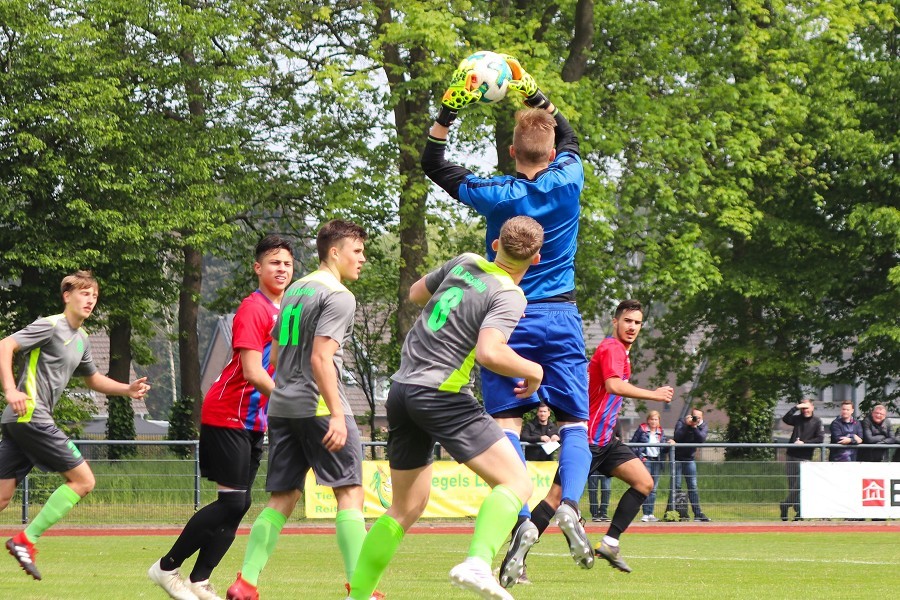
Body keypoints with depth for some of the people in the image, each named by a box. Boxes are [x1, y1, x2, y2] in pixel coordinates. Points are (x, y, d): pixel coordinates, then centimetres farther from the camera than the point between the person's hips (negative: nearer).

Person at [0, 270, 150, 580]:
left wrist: (128, 389, 19)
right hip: (30, 415, -9)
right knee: (83, 480, -5)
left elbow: (93, 379, 35)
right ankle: (25, 540, -8)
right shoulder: (50, 326, -7)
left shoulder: (81, 339, 21)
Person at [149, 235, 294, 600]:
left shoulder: (284, 310, 12)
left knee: (238, 505, 5)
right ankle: (167, 567, -2)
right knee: (232, 501, -12)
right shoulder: (253, 309, -15)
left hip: (253, 420, 9)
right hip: (227, 416, -9)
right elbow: (252, 372, -23)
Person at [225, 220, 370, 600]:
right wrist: (337, 415, -20)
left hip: (281, 407, 8)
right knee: (350, 494, -3)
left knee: (282, 499, 9)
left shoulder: (294, 291, 17)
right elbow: (321, 358, -18)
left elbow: (276, 354, 21)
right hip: (317, 407, -8)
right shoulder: (338, 296, -9)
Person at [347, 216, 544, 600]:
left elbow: (416, 293, 27)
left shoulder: (465, 263, 10)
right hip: (442, 394, -8)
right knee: (516, 482, -8)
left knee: (407, 507, 18)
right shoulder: (509, 296, -10)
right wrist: (533, 371, -8)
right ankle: (477, 562, -30)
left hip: (401, 391, 8)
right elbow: (489, 353, -25)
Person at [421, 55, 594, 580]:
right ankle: (569, 504, -22)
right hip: (561, 319, 2)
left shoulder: (498, 195, -8)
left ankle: (521, 518, -21)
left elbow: (433, 164, 5)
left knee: (507, 422, -3)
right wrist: (534, 93, 24)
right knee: (575, 423, 4)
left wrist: (450, 111, 3)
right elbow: (568, 135, 20)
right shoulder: (568, 181, -3)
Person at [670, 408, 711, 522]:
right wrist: (687, 425, -32)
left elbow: (702, 439, -18)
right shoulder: (682, 423, -10)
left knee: (693, 487, 1)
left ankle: (697, 513, 2)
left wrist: (694, 427, -28)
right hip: (677, 458, -3)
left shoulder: (703, 426, -1)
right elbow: (677, 437, -25)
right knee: (676, 485, -7)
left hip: (689, 458, 3)